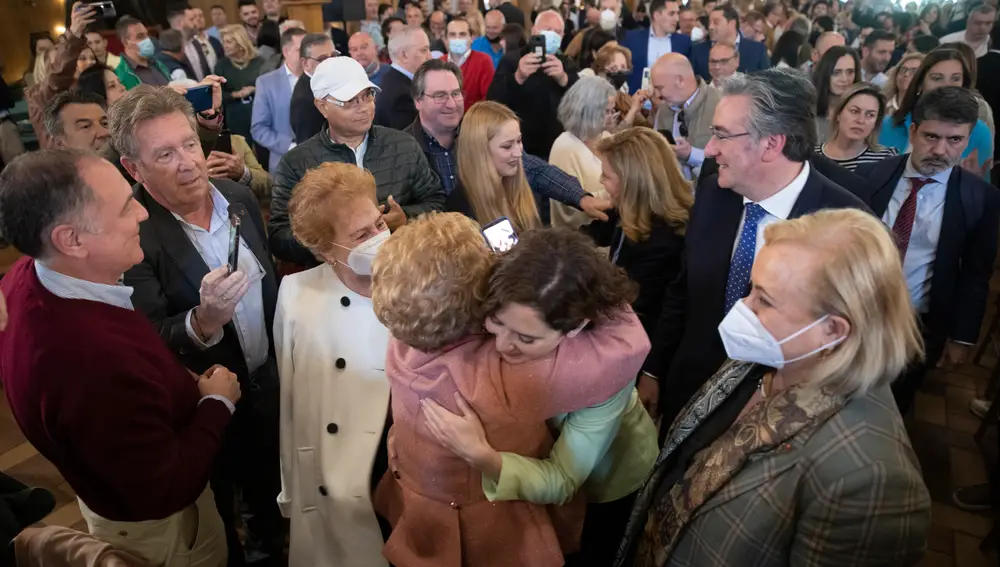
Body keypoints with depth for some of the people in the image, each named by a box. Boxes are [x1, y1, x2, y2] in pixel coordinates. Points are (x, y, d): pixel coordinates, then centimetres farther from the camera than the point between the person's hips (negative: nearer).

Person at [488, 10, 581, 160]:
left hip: (556, 152, 3)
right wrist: (518, 77, -31)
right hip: (519, 150, -2)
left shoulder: (567, 65, 8)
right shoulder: (512, 59, -1)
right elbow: (492, 101, -15)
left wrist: (563, 79, -27)